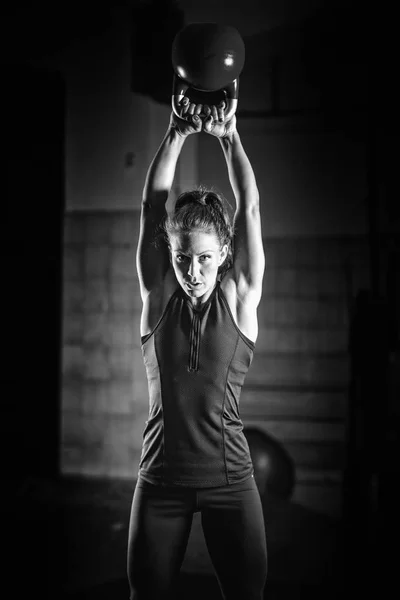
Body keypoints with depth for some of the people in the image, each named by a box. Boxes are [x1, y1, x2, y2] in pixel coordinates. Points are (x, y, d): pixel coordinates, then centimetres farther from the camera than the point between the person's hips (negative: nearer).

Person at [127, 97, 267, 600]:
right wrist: (177, 134, -5)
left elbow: (250, 208, -4)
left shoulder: (238, 299, -1)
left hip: (229, 476, -1)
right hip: (162, 477, 1)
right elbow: (152, 206, -2)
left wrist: (229, 137, -5)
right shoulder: (159, 299, 2)